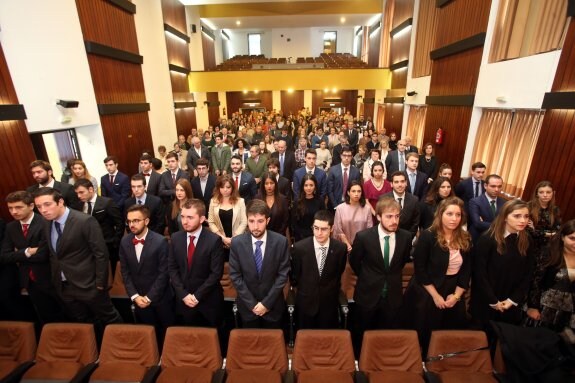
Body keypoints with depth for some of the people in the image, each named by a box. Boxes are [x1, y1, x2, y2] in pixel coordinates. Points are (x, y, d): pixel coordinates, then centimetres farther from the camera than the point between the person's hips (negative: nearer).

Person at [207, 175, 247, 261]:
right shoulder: (214, 201, 3)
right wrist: (222, 237, -8)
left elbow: (244, 222, -4)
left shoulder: (240, 201, -1)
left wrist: (234, 238, -12)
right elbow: (211, 222, 1)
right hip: (219, 241, 1)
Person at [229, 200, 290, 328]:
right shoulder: (237, 243, -14)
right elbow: (235, 276, -8)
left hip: (273, 305, 0)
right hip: (247, 306, 1)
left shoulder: (281, 241, -16)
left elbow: (283, 274, -11)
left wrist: (267, 303, -12)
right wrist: (252, 304, -10)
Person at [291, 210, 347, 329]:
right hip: (306, 302, 0)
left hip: (329, 303, 1)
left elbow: (338, 274, 3)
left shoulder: (340, 248, -15)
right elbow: (294, 276, -2)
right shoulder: (299, 247, -18)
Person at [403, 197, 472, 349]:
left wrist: (457, 295, -5)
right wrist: (435, 295, -13)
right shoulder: (427, 236, -15)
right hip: (426, 296, -4)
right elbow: (420, 269, -14)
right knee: (423, 336, 10)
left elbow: (467, 270, 4)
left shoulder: (466, 239, 1)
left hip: (452, 296, 4)